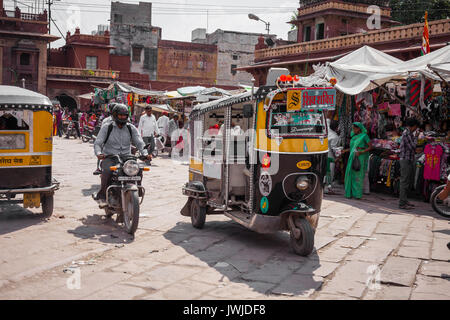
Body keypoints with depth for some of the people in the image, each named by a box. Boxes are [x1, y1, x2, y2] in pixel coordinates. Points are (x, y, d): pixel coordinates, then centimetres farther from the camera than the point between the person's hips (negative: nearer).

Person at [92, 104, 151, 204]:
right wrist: (99, 153, -29)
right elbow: (97, 143, -6)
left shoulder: (131, 129, 8)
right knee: (107, 170, -34)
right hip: (109, 158, -2)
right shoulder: (106, 128, 2)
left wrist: (145, 154, -21)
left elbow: (139, 142, -1)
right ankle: (102, 194, -17)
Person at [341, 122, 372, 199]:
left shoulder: (364, 136, -5)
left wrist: (361, 152, -17)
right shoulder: (354, 136, 14)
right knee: (351, 174, 4)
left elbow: (370, 147, -7)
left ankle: (358, 194, 1)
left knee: (359, 175, -4)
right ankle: (351, 193, 10)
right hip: (353, 157, 6)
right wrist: (346, 150, 12)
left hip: (361, 158, -6)